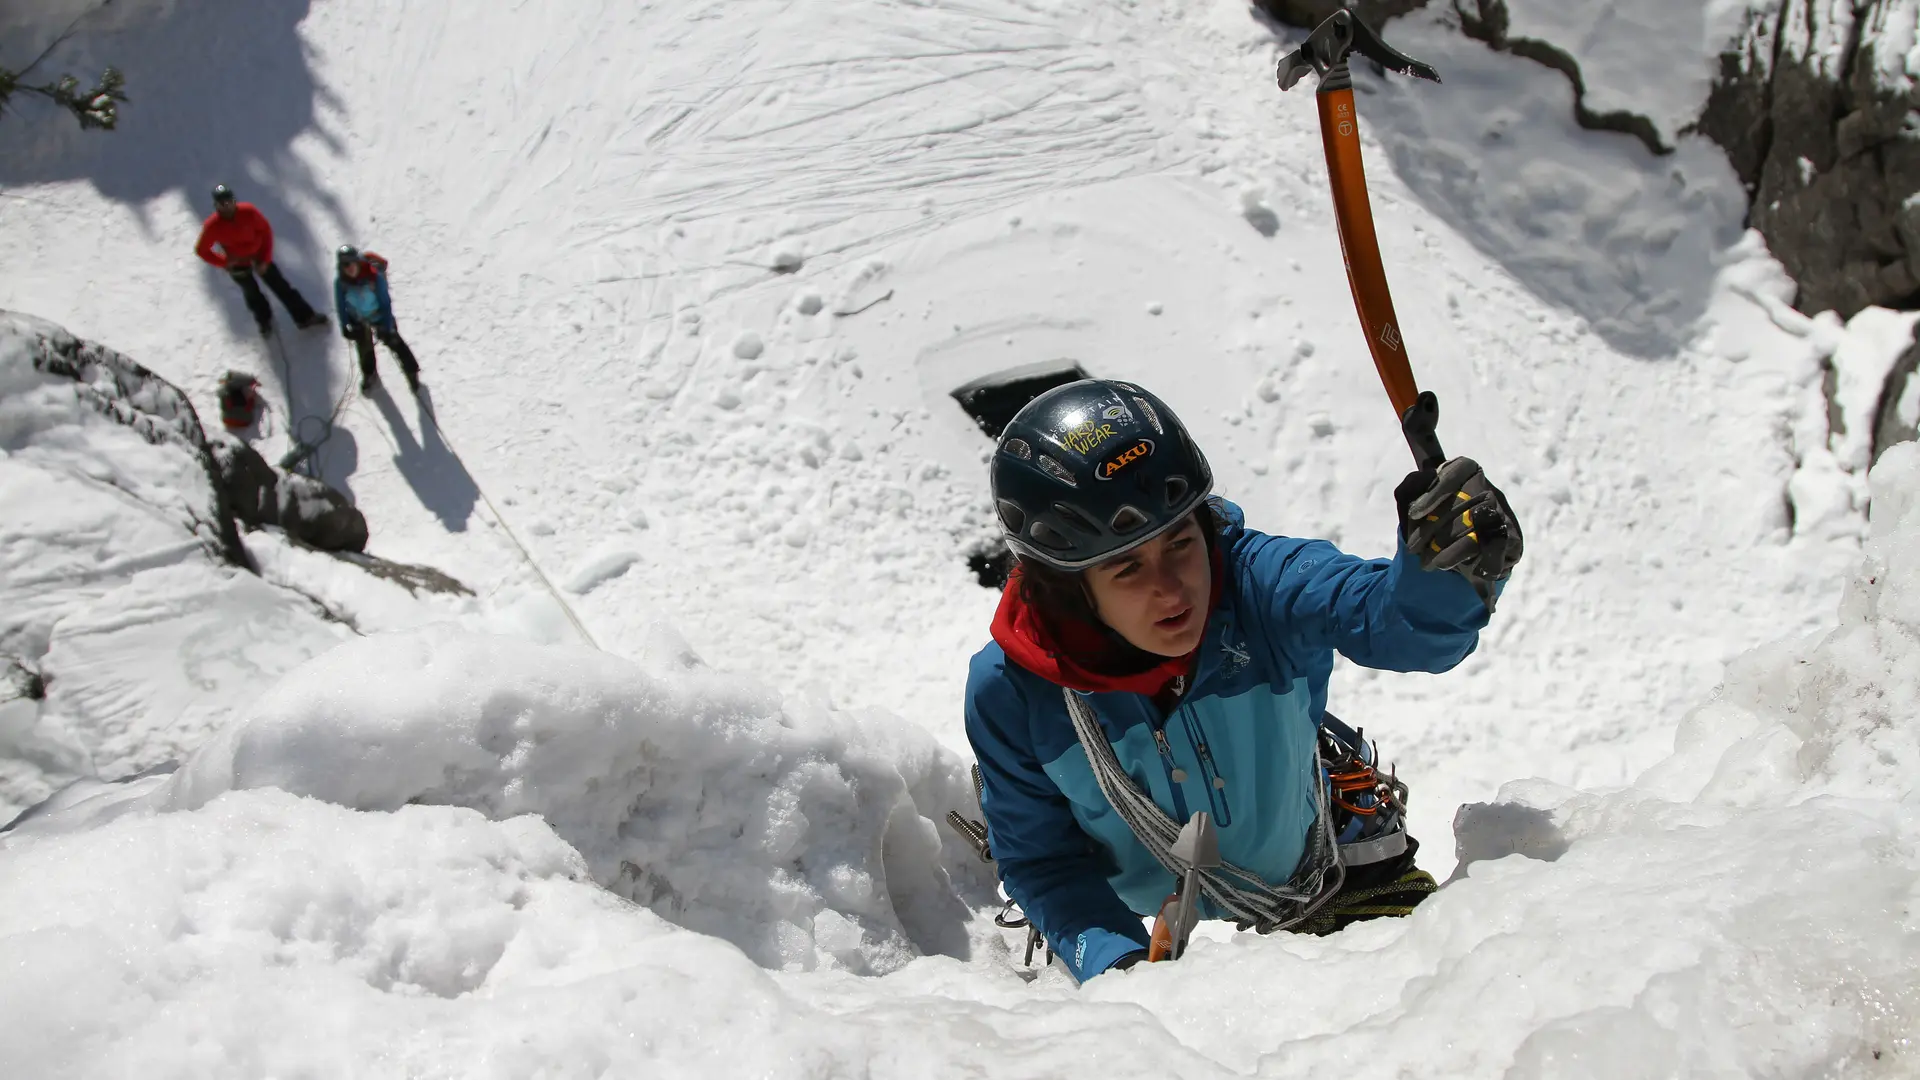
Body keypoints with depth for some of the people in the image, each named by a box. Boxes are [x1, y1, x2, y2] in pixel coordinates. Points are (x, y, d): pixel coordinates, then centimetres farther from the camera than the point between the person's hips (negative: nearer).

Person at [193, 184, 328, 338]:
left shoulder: (249, 212, -26)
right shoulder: (212, 226, -27)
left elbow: (266, 231, -12)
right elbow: (201, 250, -14)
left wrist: (265, 259, -14)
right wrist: (225, 262, -21)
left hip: (259, 257, 0)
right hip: (237, 265, 0)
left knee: (281, 287, 8)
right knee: (252, 294, 19)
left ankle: (304, 317, 22)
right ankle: (265, 321, 45)